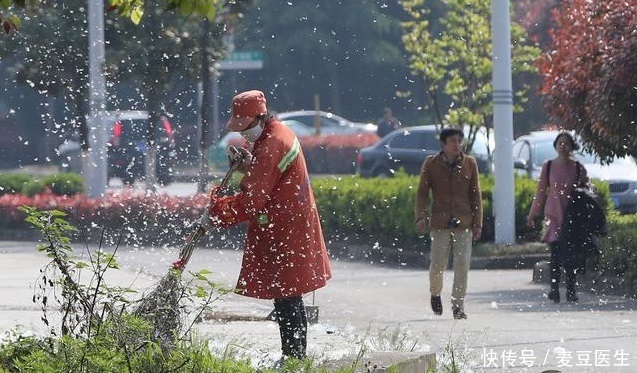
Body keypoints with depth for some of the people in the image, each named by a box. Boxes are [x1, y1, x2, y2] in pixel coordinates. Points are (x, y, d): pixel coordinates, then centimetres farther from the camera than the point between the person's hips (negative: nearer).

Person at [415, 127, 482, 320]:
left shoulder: (470, 163, 6)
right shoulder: (431, 164, 2)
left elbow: (476, 195, 8)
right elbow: (422, 192, 4)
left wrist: (477, 224, 3)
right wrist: (421, 217, -10)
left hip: (464, 223, 1)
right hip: (440, 222, -1)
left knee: (462, 264, -5)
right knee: (437, 264, -3)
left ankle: (458, 306, 2)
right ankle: (435, 293, 27)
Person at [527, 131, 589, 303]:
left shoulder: (578, 168, 4)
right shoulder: (548, 166, 5)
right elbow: (541, 191, 11)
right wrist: (533, 214, 11)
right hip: (554, 215, 0)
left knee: (571, 255, -2)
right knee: (556, 253, -8)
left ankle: (571, 290, 5)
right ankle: (554, 289, -5)